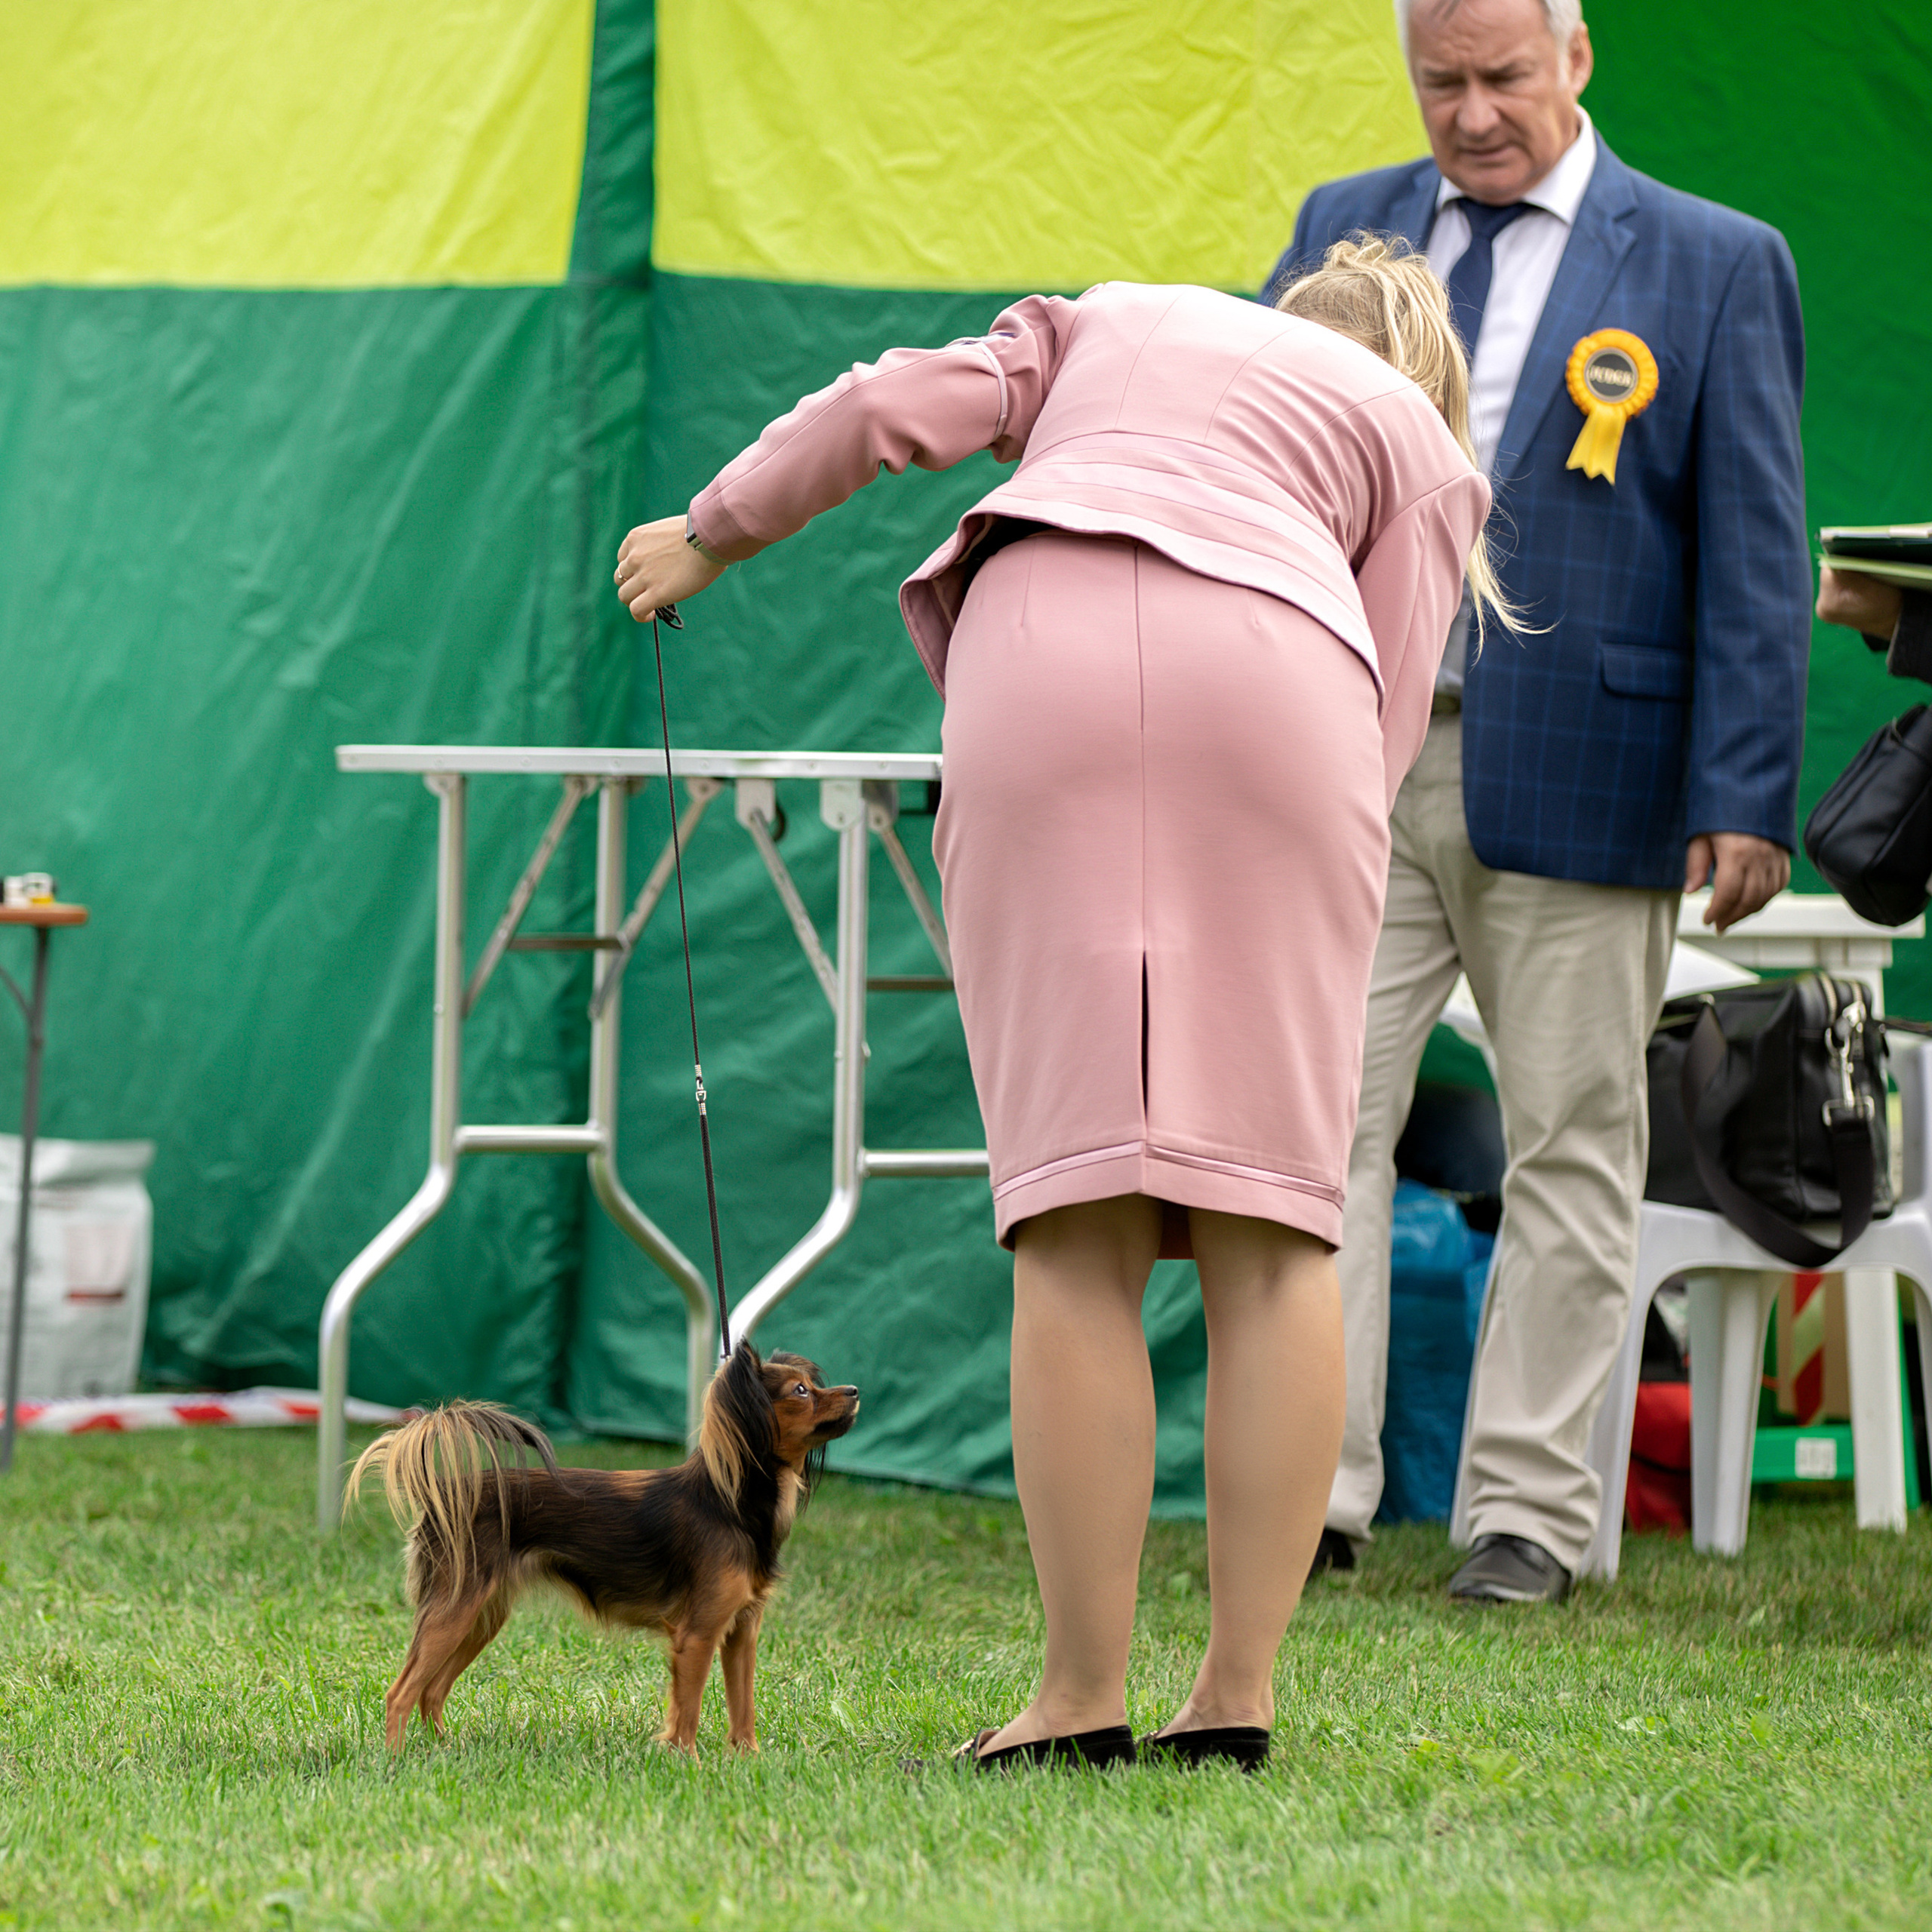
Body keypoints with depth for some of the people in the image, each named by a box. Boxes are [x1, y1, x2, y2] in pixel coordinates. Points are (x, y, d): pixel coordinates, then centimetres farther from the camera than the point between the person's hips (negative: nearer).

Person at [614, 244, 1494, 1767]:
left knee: (1080, 1226, -2)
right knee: (1269, 1221, 3)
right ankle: (1240, 1694, -1)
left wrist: (712, 534, 31)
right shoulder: (1417, 441, 30)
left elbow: (900, 403, 21)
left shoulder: (1110, 322, 36)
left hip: (1041, 645, 1)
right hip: (1275, 674, -1)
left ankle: (1084, 1697, -4)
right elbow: (1387, 720, 17)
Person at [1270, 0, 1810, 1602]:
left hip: (1576, 778, -3)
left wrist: (1745, 796, -8)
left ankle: (1529, 1513, 10)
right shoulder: (1343, 229, 12)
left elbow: (1755, 552, -1)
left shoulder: (1713, 266, 2)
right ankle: (1311, 1493, 3)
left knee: (1569, 1143, 3)